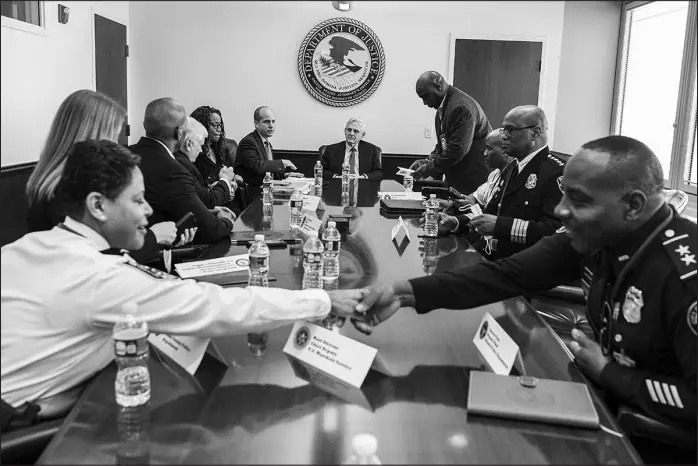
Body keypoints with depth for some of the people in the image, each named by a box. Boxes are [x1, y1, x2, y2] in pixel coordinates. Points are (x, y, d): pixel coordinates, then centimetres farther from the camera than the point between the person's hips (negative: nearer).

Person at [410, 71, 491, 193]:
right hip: (457, 179, 9)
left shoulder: (461, 106, -19)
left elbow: (458, 149, -24)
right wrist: (429, 161, 1)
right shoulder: (442, 108, 11)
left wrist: (430, 169, -18)